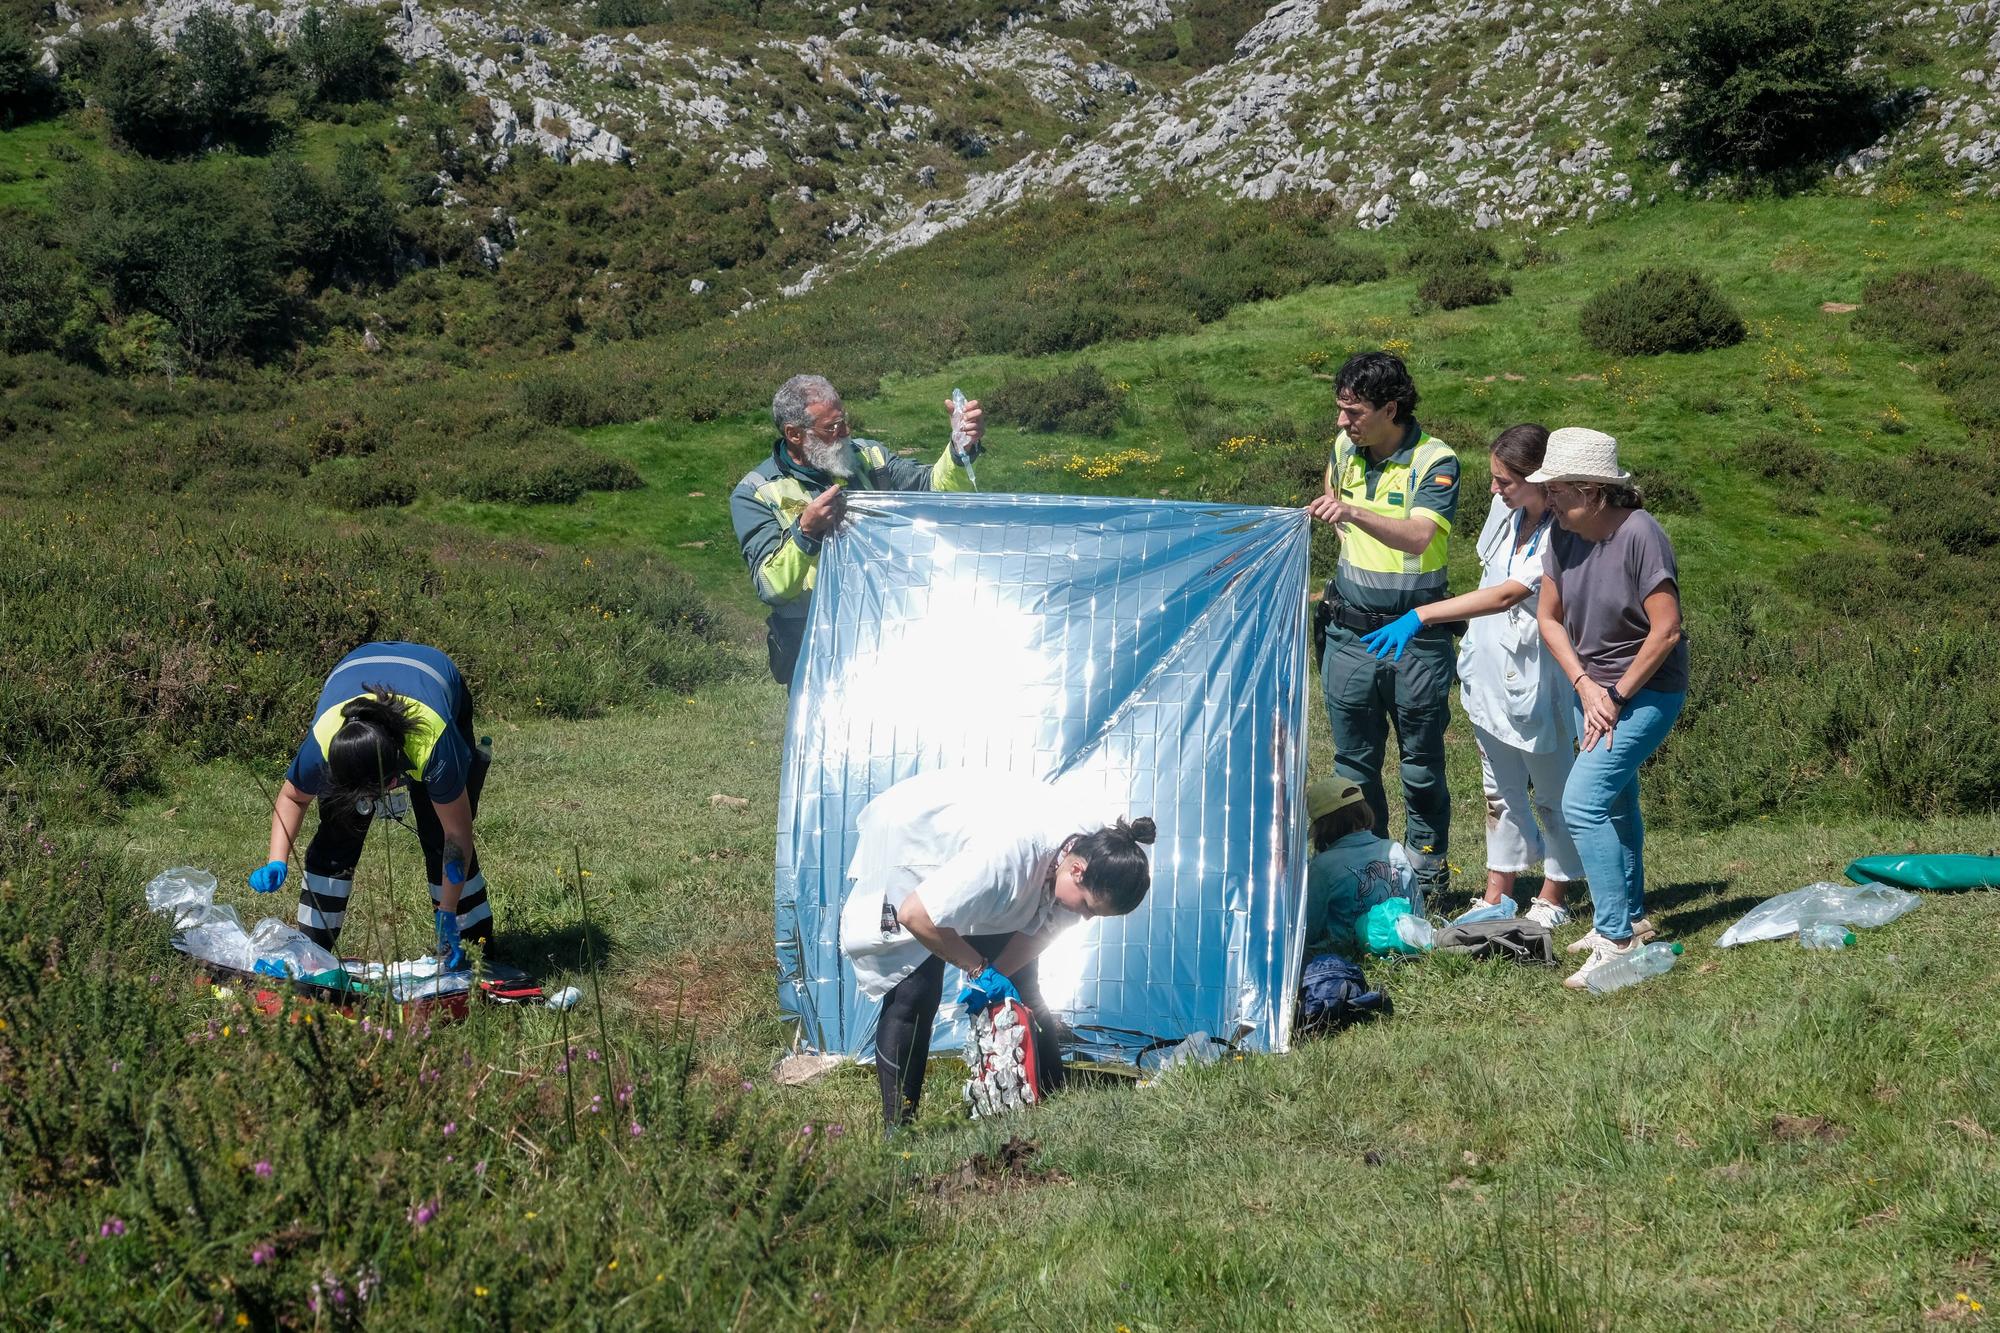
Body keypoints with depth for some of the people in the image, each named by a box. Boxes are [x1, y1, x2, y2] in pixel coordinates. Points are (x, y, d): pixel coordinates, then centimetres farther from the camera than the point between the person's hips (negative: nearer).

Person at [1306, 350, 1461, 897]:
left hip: (1416, 637, -5)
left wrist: (1354, 513, -42)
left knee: (1422, 766, 6)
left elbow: (1418, 537, -30)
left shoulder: (1435, 462, -13)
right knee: (1354, 764, 10)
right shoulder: (1344, 449, 4)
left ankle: (1426, 879, 19)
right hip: (1349, 633, 5)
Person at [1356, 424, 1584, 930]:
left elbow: (1506, 595, -33)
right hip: (1489, 673, 8)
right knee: (1501, 791, 17)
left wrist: (1421, 615, -38)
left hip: (1538, 682, -7)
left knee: (1552, 793, 10)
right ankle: (1496, 897, 27)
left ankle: (1552, 900, 24)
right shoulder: (1506, 512, 0)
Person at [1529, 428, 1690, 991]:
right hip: (1592, 689, 7)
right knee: (1614, 804, 18)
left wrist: (1617, 697, -16)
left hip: (1647, 690, -7)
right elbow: (1549, 616, 3)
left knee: (1583, 803, -17)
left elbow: (1666, 631, -22)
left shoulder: (1640, 535, -23)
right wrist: (1586, 687, -8)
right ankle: (1630, 918, 34)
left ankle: (1617, 939, -13)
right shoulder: (1564, 533, -4)